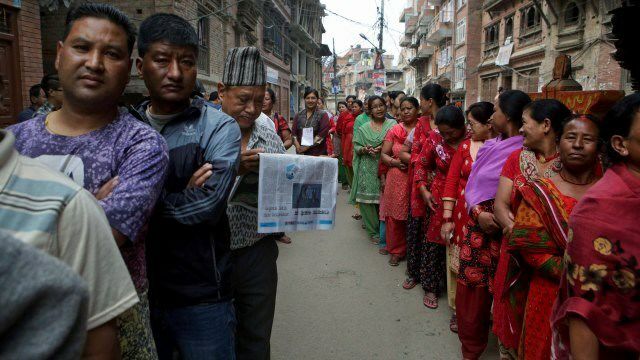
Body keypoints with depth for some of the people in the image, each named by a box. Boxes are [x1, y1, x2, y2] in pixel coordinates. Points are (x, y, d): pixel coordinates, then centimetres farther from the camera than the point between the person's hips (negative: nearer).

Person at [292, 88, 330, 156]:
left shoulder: (323, 115, 0)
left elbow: (322, 135, -9)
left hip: (318, 154, -3)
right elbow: (294, 133, 7)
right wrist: (298, 146, -10)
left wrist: (307, 146, -14)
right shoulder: (298, 116, 12)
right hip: (300, 153, 3)